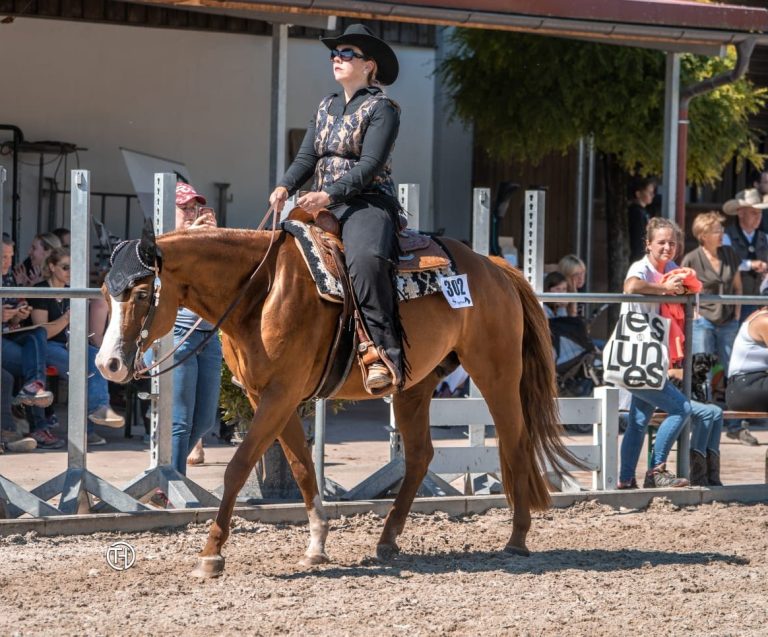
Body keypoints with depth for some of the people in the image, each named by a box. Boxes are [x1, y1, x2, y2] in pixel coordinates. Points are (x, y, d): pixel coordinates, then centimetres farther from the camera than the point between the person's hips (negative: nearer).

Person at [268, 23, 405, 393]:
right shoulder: (327, 107, 20)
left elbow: (369, 165, -13)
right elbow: (307, 157, 14)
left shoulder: (381, 109, -3)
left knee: (365, 258, -37)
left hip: (367, 203, -8)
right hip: (323, 205, 8)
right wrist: (285, 187, -7)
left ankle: (384, 353, -41)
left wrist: (328, 195, -25)